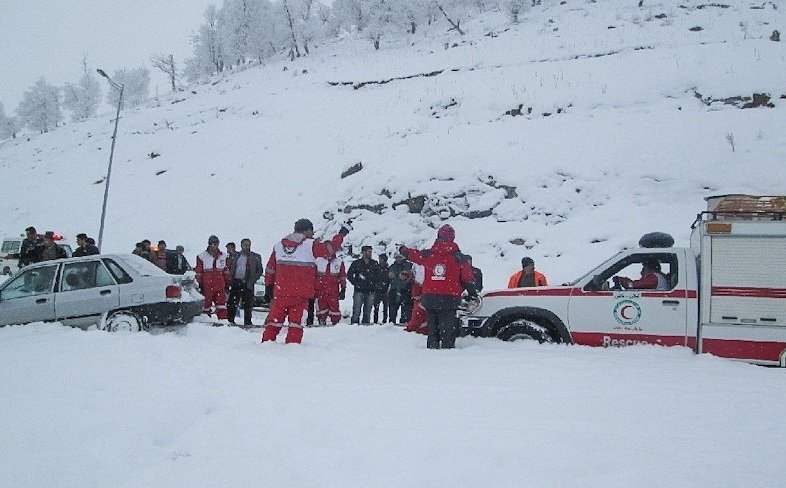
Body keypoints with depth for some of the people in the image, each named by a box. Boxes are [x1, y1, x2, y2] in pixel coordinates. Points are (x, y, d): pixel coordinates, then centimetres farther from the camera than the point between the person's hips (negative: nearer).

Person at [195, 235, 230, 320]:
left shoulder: (223, 256, 9)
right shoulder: (202, 256, 0)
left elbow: (226, 271, 16)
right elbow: (198, 271, 2)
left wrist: (227, 282, 12)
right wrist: (200, 284, -2)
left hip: (220, 286, 2)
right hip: (207, 285, -2)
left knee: (221, 305, -3)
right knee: (206, 303, 6)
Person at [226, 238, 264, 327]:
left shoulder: (255, 257, 5)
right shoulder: (236, 255, 14)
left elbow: (260, 271, 5)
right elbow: (231, 268, 18)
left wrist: (252, 281, -6)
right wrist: (230, 279, 4)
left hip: (247, 284, -2)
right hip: (235, 282, 3)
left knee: (247, 304, -1)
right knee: (232, 303, 2)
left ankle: (247, 322, 7)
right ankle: (230, 320, 13)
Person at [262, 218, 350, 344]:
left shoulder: (278, 245, 9)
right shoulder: (310, 245, -7)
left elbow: (270, 270, 13)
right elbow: (330, 248, -3)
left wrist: (268, 288, 20)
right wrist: (342, 233, 11)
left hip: (280, 293, 4)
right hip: (301, 295, -4)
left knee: (275, 320, 10)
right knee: (296, 321, 2)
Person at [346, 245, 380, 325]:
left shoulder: (374, 264, 11)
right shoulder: (356, 263, 3)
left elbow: (378, 276, 18)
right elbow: (349, 275, 5)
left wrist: (374, 283, 2)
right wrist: (355, 283, -5)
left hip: (370, 291, 3)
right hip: (359, 291, -3)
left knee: (368, 310, 5)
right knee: (356, 310, -7)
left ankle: (366, 323, 12)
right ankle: (354, 323, -2)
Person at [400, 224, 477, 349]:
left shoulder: (428, 255, 3)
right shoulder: (458, 257, -4)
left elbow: (412, 254, 22)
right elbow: (468, 278, 0)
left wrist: (403, 249, 43)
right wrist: (473, 294, 12)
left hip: (430, 297, 3)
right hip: (449, 298, -3)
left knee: (432, 325, 15)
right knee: (448, 327, 0)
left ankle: (432, 346, 17)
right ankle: (447, 346, -6)